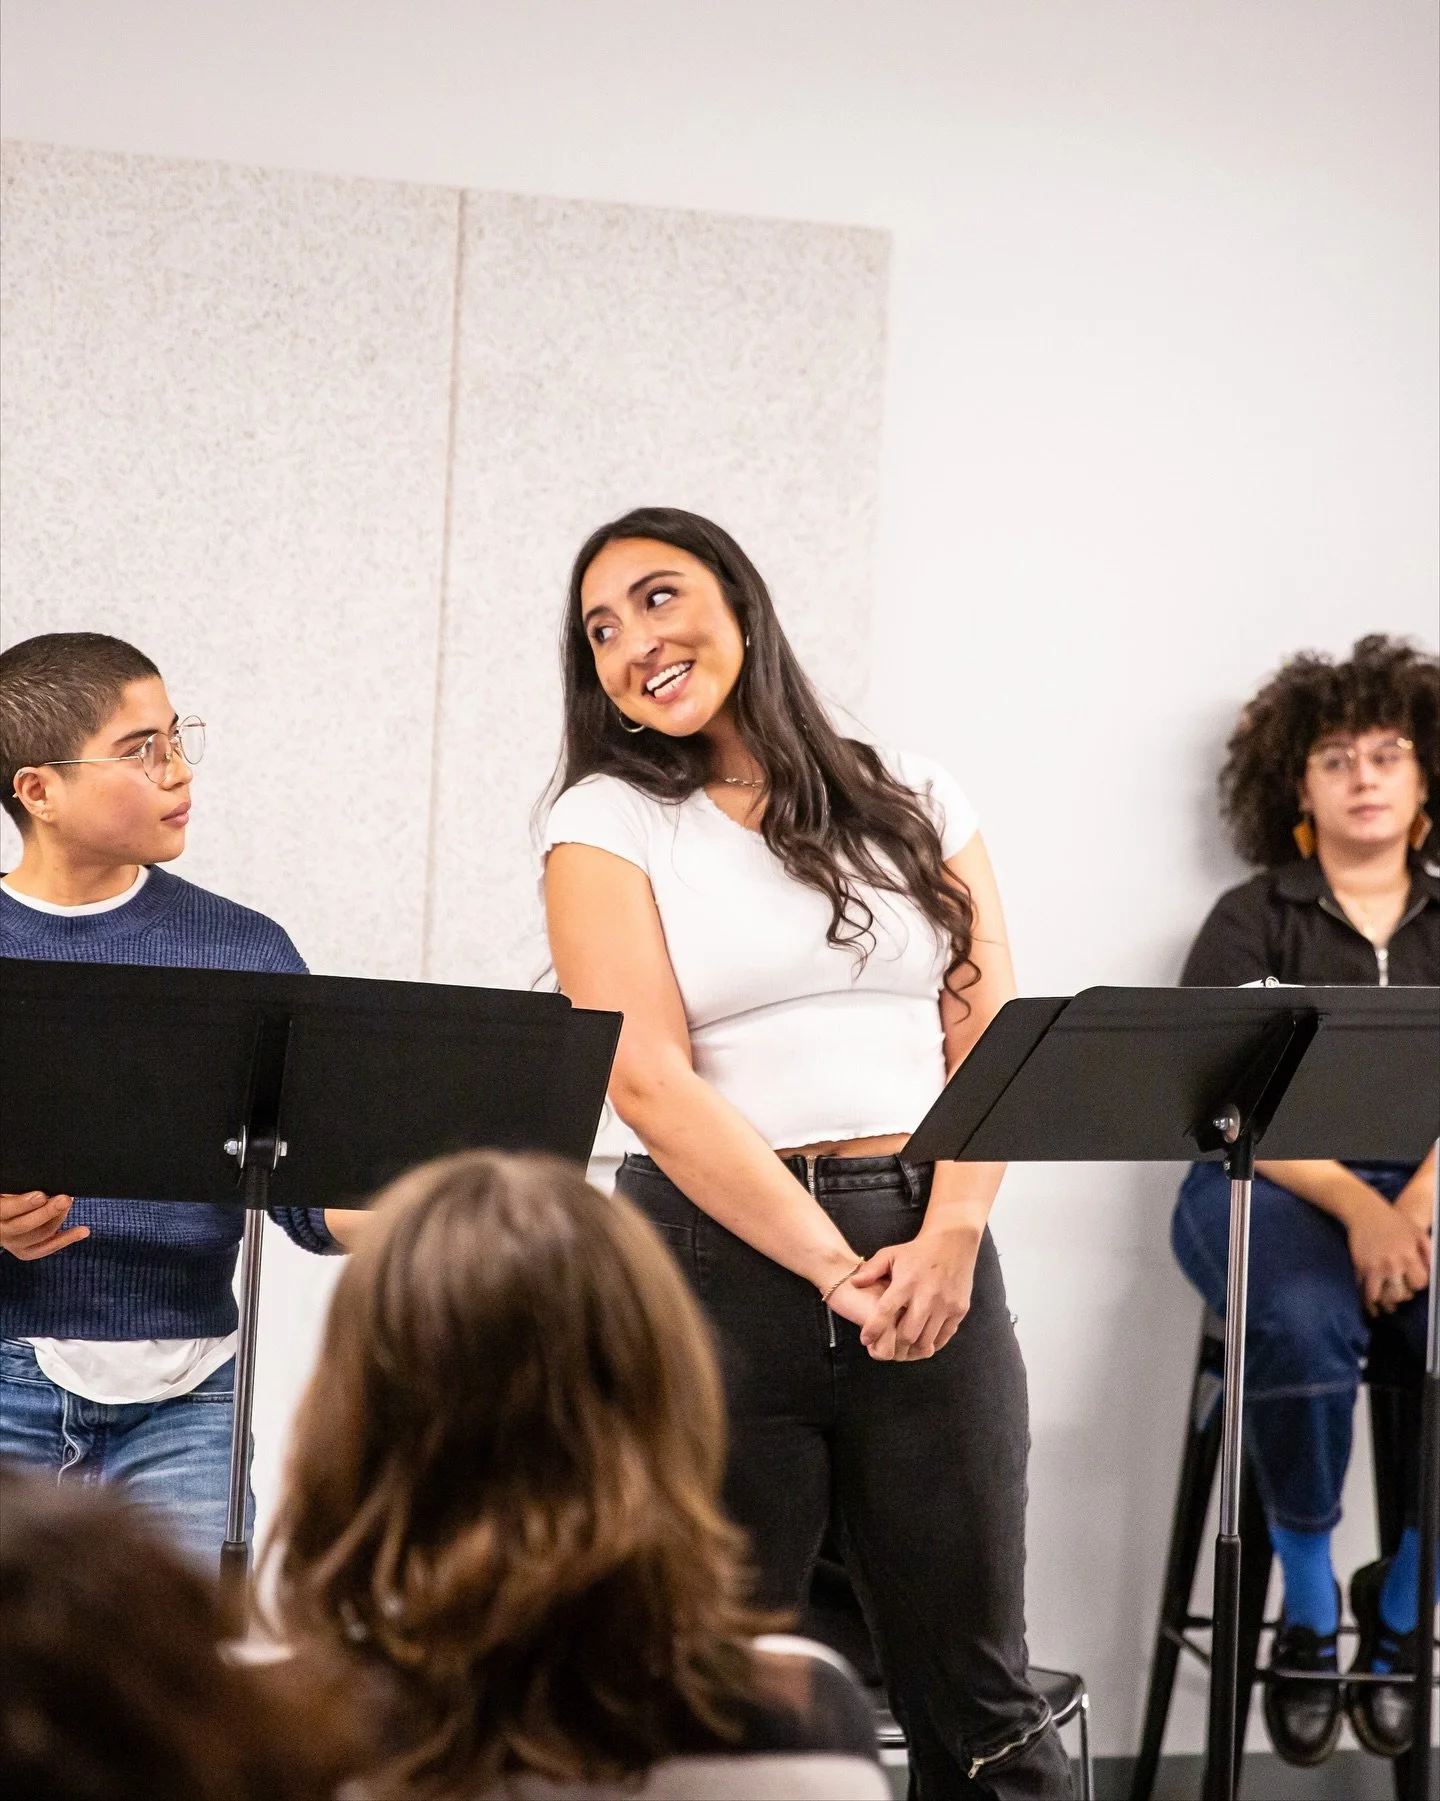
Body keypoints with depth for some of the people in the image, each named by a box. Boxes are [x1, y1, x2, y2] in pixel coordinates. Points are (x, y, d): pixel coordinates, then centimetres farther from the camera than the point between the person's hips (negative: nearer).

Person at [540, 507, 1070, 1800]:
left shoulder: (910, 802, 11)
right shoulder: (608, 821, 2)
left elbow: (989, 1039, 5)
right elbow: (648, 1077, -8)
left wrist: (950, 1238, -12)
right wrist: (836, 1271, -14)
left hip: (929, 1263, 2)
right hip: (718, 1261, -2)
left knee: (978, 1693, 4)